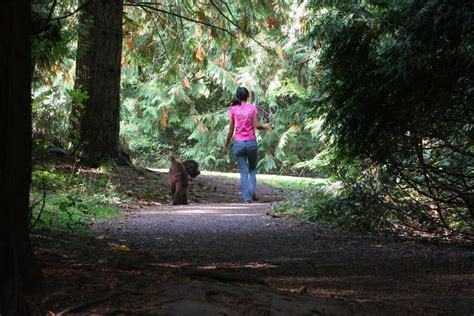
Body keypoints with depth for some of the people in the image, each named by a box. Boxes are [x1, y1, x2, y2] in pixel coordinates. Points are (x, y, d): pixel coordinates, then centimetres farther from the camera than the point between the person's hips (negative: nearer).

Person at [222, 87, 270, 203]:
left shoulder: (233, 109, 1)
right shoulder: (252, 108, 0)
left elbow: (231, 130, 1)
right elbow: (256, 125, -8)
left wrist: (226, 146, 8)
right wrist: (265, 126, 13)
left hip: (239, 143, 0)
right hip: (251, 142, 0)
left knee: (243, 172, 5)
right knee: (252, 168, 18)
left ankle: (246, 197, -5)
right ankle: (252, 190, -4)